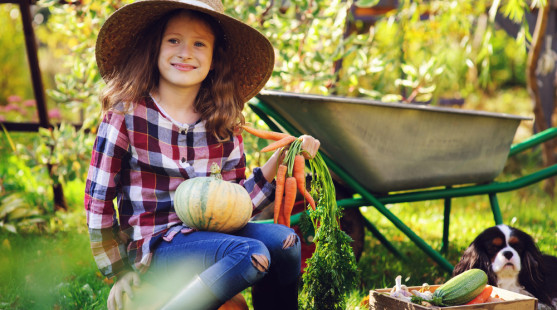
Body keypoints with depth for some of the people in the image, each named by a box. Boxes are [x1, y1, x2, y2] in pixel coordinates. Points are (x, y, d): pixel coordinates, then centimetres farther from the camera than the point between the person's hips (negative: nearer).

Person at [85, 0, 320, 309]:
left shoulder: (223, 122, 6)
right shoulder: (126, 112, -7)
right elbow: (98, 200, -3)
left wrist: (281, 157, -6)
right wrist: (119, 274, -2)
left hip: (208, 234, 5)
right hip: (152, 248, -5)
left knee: (283, 240, -22)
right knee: (251, 254, -28)